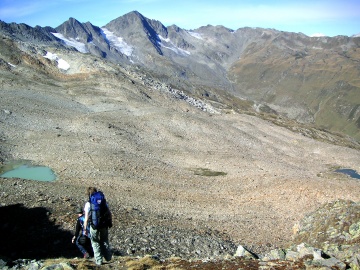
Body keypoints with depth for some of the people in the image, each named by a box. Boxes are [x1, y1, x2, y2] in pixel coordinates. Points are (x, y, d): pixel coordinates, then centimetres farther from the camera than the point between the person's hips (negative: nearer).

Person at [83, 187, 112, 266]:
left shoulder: (88, 204, -11)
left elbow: (86, 218, -12)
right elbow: (109, 213, 3)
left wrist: (85, 229, -3)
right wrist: (110, 222, 16)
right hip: (104, 224, 3)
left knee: (95, 242, 15)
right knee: (104, 241, 23)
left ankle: (98, 260, 17)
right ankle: (108, 257, 29)